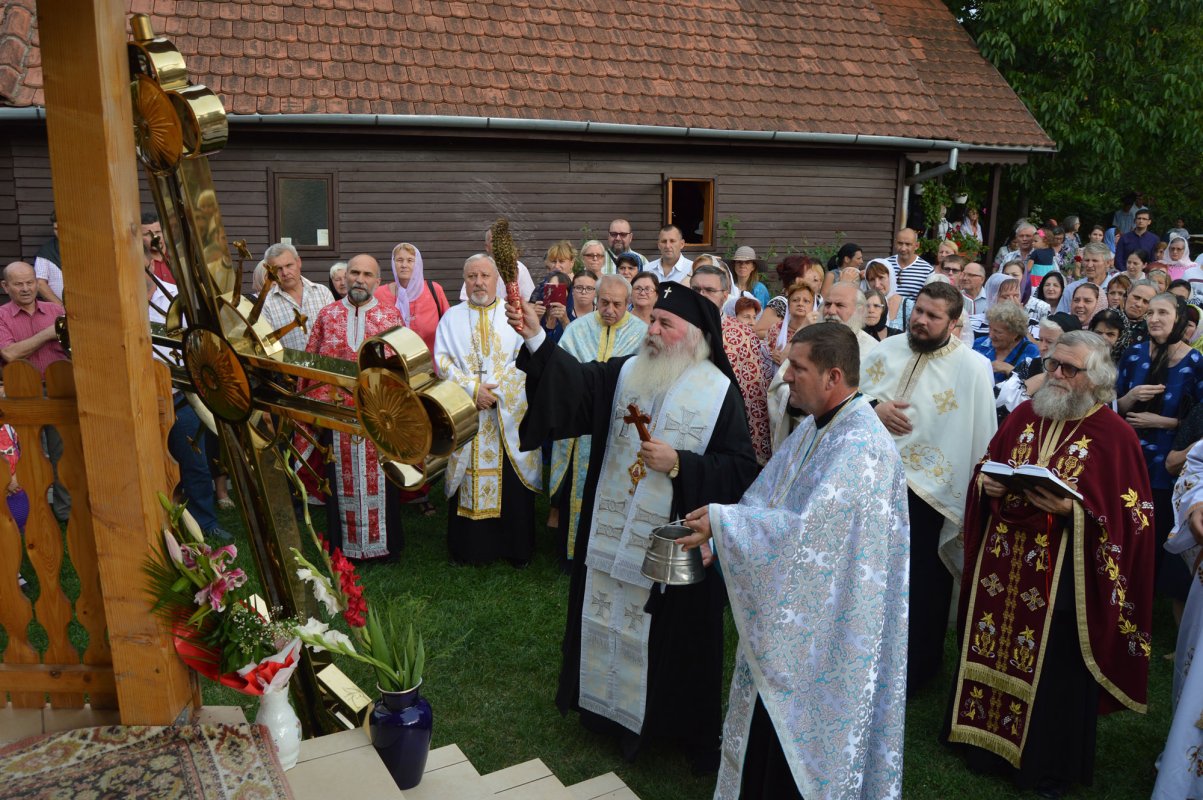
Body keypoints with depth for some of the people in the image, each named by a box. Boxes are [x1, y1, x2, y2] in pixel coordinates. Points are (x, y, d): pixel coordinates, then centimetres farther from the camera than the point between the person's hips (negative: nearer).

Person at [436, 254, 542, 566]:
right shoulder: (452, 317, 9)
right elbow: (443, 361, 0)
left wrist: (495, 388, -13)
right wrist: (473, 389, -13)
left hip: (509, 413, -1)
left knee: (512, 481, 1)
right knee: (467, 483, 4)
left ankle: (516, 549, 14)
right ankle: (468, 548, 17)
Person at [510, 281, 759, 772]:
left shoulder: (719, 391, -9)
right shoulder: (626, 372, 3)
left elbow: (740, 470, -13)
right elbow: (575, 381, -10)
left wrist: (679, 464, -22)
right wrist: (536, 339, -21)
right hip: (613, 536, 4)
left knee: (670, 637, 8)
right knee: (611, 622, 17)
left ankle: (688, 729, 30)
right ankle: (611, 705, 39)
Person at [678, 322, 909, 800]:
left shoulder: (861, 445, -25)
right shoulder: (814, 428, 5)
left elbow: (807, 531, -31)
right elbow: (765, 500, 3)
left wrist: (722, 521, -25)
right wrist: (719, 529, -12)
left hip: (826, 626, -8)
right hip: (793, 611, 8)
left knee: (806, 732, 9)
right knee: (772, 732, 22)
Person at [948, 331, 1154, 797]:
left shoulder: (1115, 436, -9)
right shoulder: (1024, 416, 6)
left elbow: (1131, 518, -10)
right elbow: (986, 466, 15)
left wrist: (1073, 510, -24)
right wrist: (984, 484, -7)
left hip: (1062, 580, -5)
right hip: (1002, 569, 5)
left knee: (1051, 670, 7)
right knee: (993, 651, 14)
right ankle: (987, 743, 35)